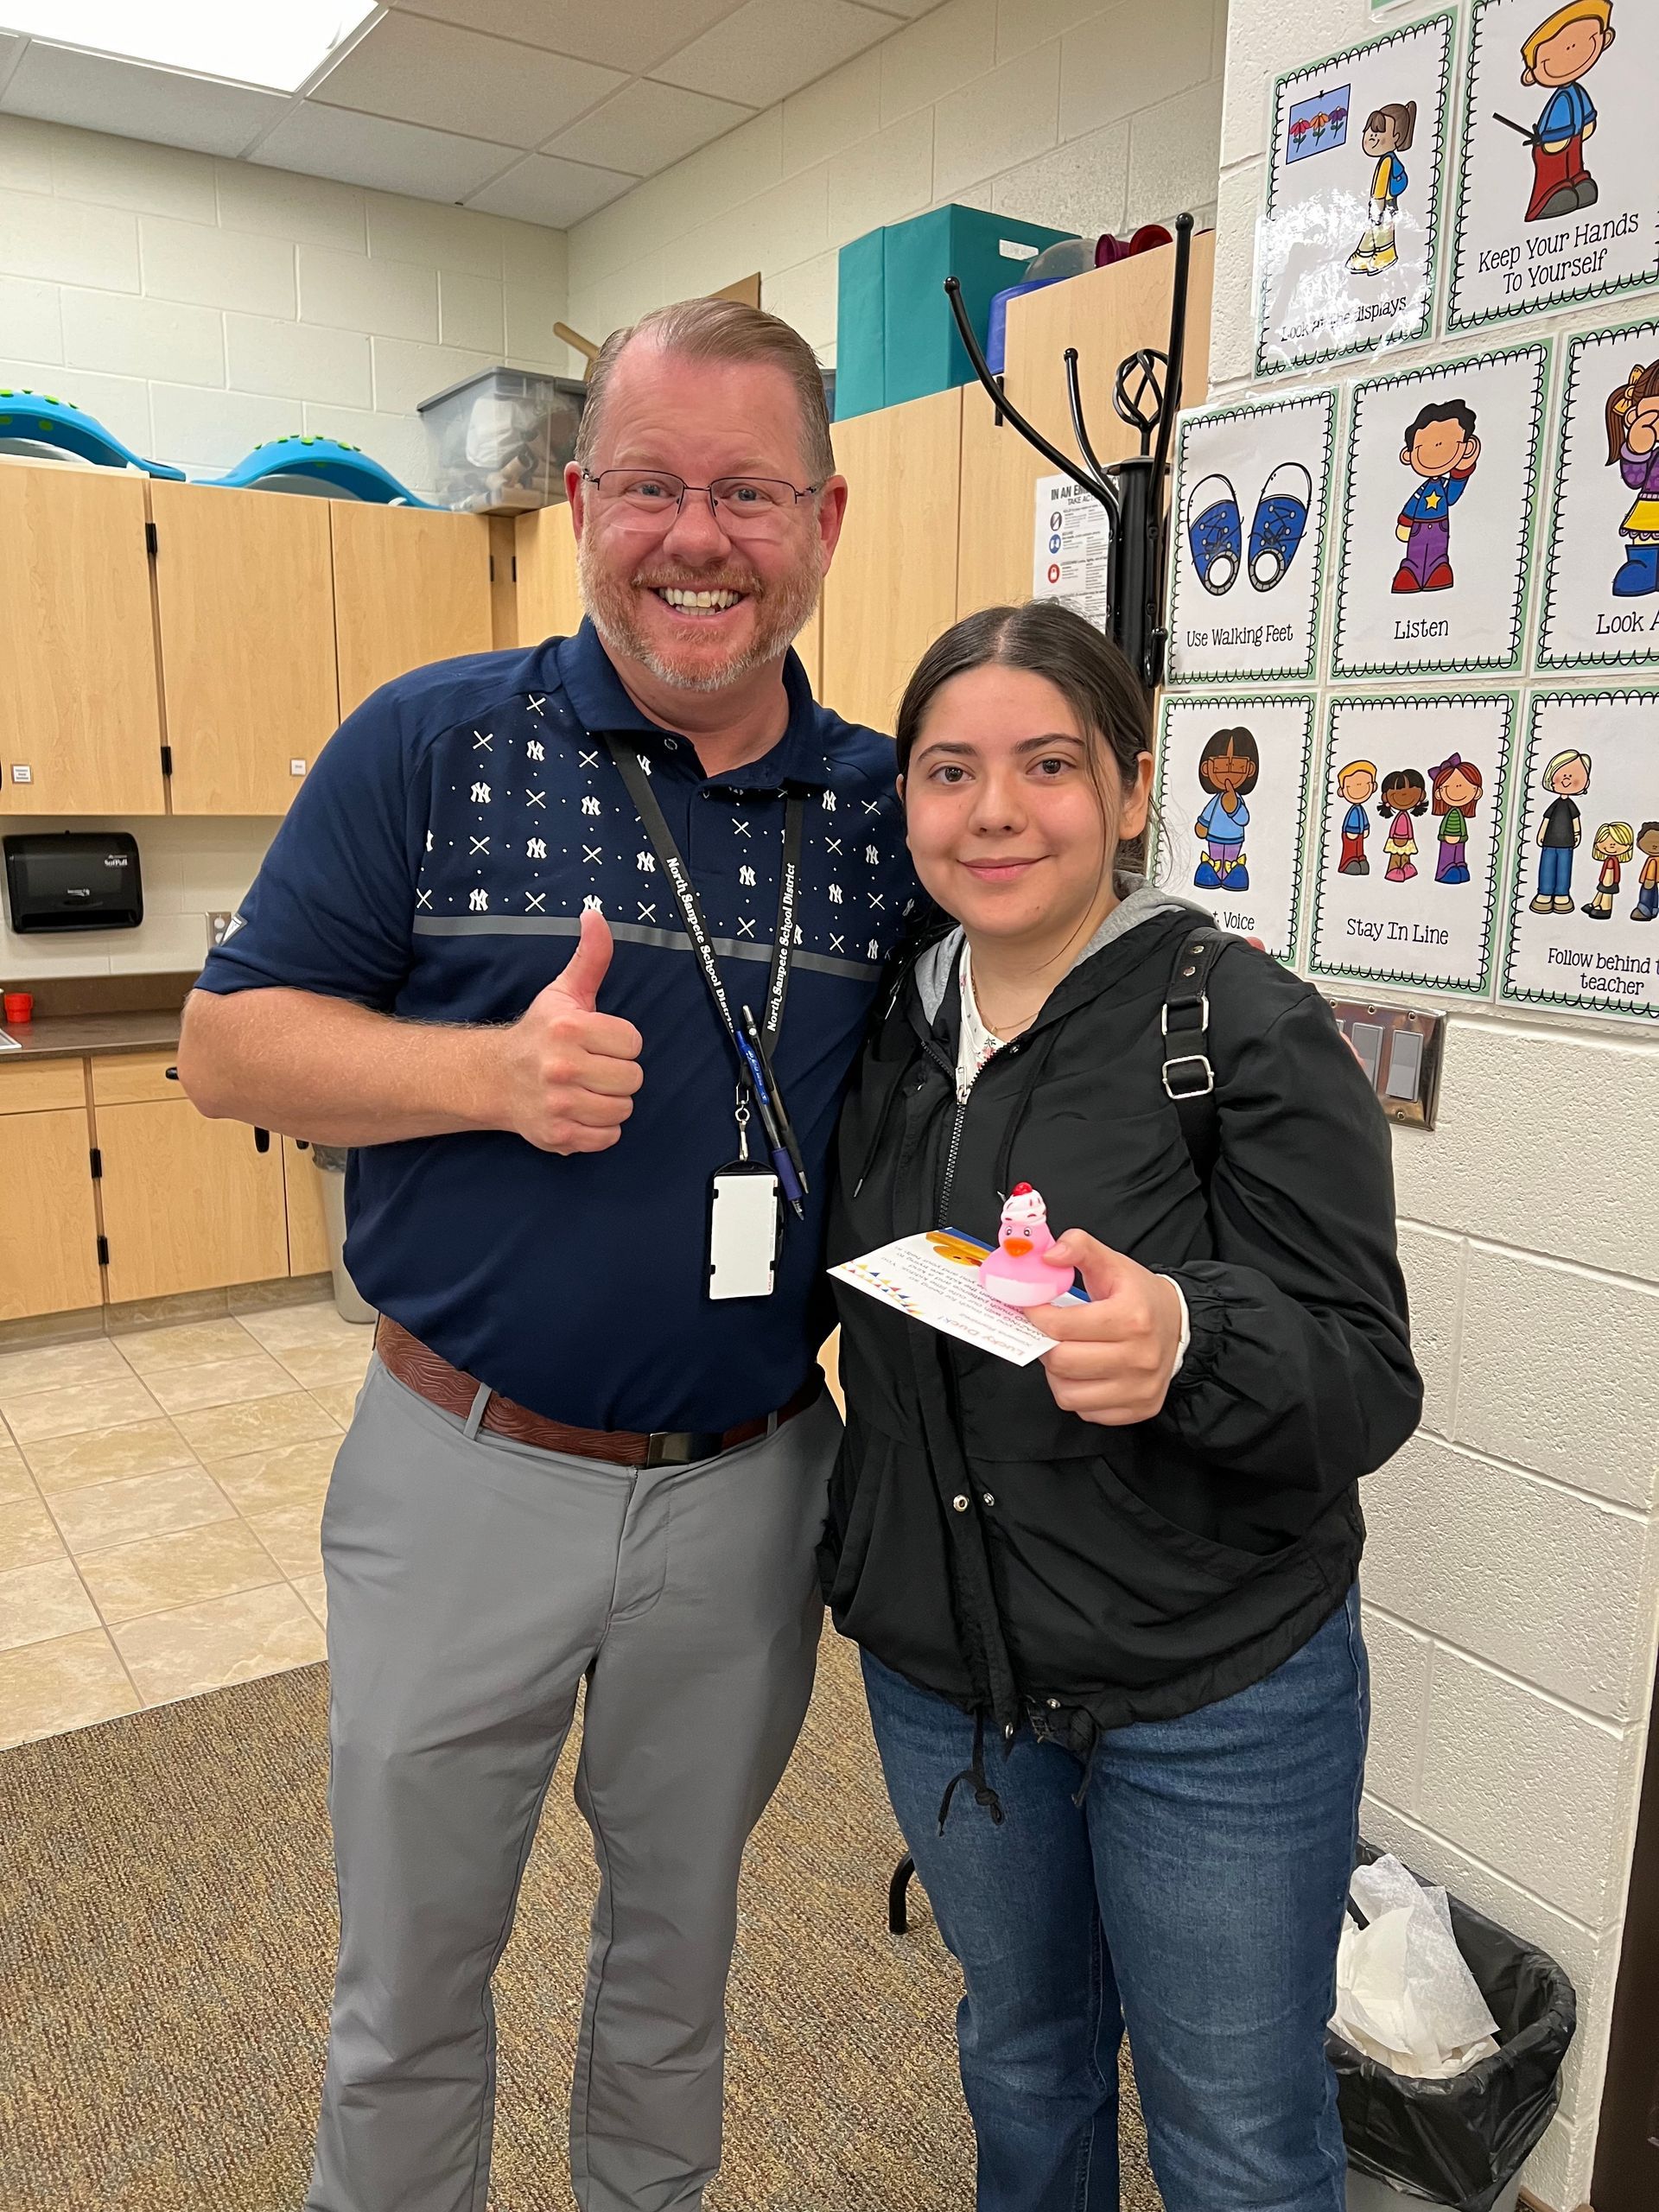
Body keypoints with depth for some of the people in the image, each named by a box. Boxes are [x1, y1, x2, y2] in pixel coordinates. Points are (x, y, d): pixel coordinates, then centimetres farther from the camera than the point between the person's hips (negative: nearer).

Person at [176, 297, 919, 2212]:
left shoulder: (887, 810, -1)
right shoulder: (432, 746, -8)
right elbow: (229, 1043, -7)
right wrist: (494, 1072, -24)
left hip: (754, 1484, 3)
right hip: (468, 1468, -2)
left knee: (679, 1944, 27)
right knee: (409, 1979, 20)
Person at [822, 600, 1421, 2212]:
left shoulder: (1249, 1029, -16)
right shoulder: (889, 1032, -1)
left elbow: (1369, 1385, -19)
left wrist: (1184, 1344, -38)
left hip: (1215, 1698, -4)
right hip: (939, 1671, 5)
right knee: (1020, 2053, 27)